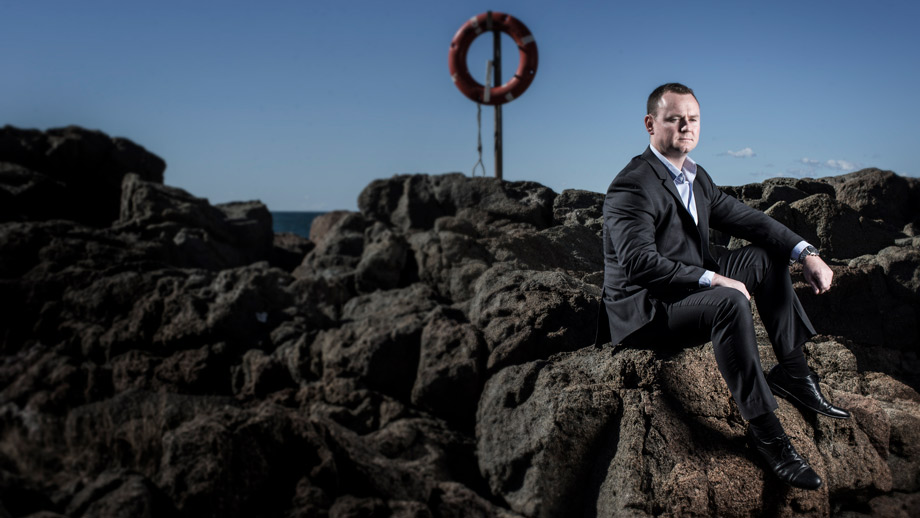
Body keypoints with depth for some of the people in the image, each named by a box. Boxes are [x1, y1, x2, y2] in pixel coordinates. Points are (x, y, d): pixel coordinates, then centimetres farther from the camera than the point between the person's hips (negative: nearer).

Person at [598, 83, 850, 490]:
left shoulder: (696, 177, 11)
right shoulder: (632, 186, -19)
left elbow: (745, 218, 11)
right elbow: (639, 264, -29)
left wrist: (806, 253, -2)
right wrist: (713, 279, -30)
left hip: (689, 287, 10)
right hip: (643, 309, -10)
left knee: (767, 255, 7)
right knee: (730, 303, -33)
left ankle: (792, 371, 4)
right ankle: (764, 429, -26)